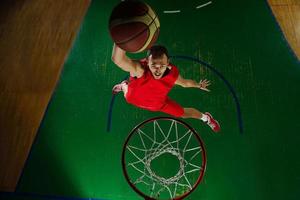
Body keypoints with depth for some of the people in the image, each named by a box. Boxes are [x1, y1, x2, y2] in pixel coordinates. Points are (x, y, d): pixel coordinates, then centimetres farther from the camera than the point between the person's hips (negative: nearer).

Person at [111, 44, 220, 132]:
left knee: (183, 113, 15)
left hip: (159, 103, 1)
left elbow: (185, 82, -8)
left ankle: (206, 117, 47)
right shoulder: (139, 69, -49)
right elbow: (117, 59, -72)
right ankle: (124, 85, 73)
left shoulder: (172, 74, -36)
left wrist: (198, 85, 9)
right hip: (134, 98, -1)